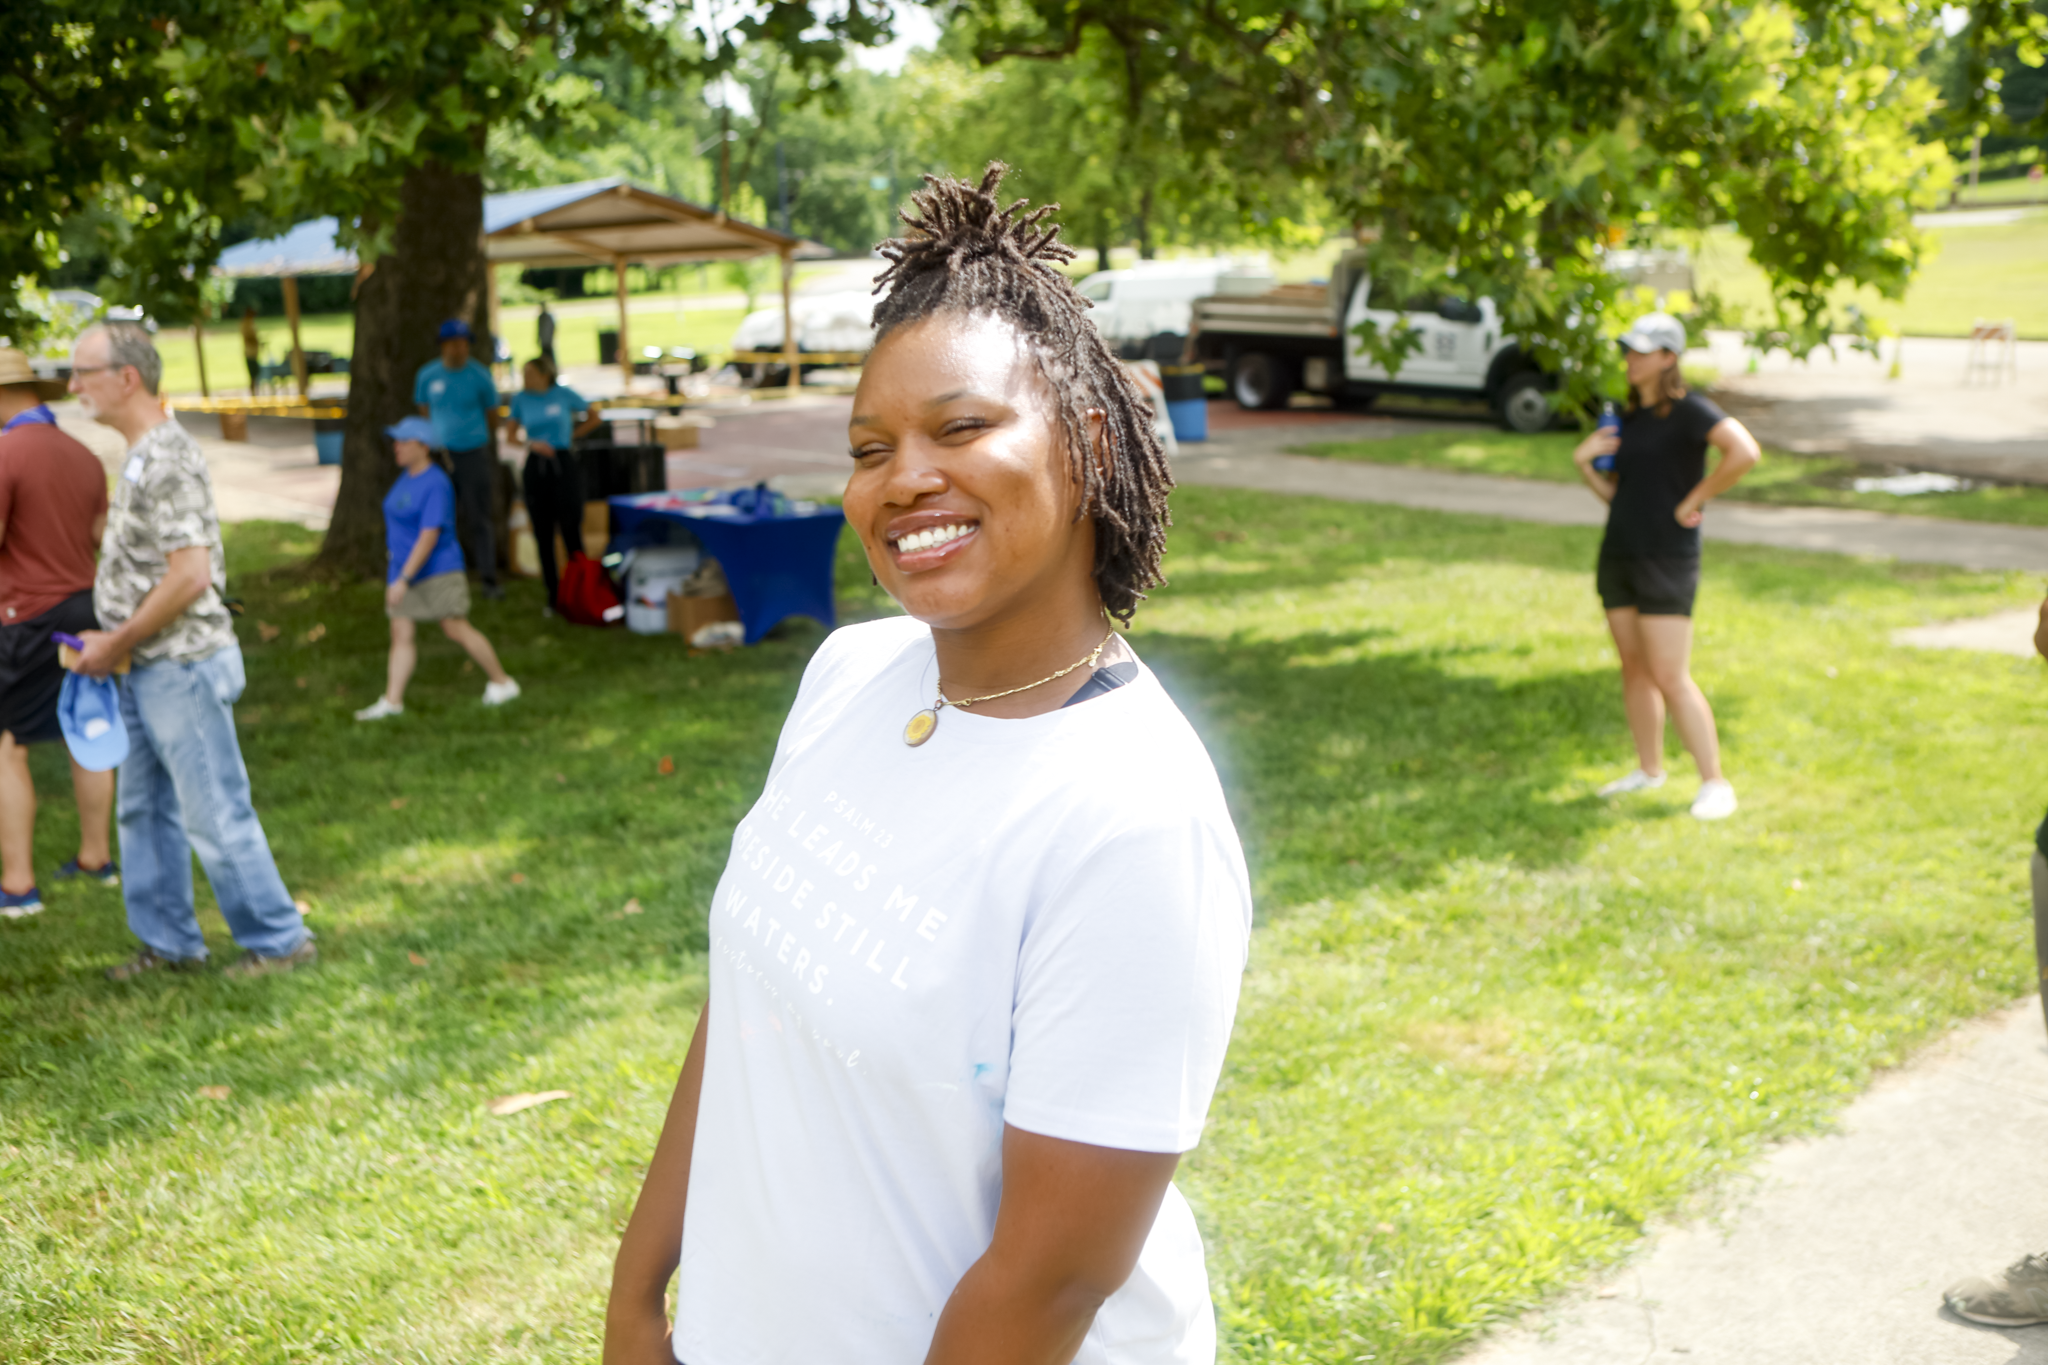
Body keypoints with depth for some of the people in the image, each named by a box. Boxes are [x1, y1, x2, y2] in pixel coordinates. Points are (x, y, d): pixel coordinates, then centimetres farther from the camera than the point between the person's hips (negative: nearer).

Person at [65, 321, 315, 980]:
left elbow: (190, 576, -25)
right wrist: (111, 641, 12)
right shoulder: (140, 455, 12)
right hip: (148, 670, 10)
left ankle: (279, 939, 9)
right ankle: (169, 943, 26)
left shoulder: (168, 460, -19)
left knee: (216, 814, -2)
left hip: (183, 667, -10)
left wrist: (117, 642, -16)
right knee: (144, 810, 16)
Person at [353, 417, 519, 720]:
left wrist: (403, 579, -27)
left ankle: (502, 682, 13)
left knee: (456, 630, -1)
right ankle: (392, 700, 3)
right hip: (404, 568, 8)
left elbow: (429, 536, -24)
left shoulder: (435, 485, -19)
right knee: (401, 633, 3)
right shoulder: (406, 476, 9)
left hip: (437, 571, -8)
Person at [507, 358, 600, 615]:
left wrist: (570, 436, 5)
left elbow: (593, 419, 10)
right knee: (543, 535, 4)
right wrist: (531, 443, -8)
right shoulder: (521, 399, 5)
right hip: (536, 466, 3)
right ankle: (553, 596, 12)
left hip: (564, 465, -2)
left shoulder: (564, 394, -1)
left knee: (571, 530, -6)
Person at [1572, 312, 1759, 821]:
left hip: (1667, 561, -8)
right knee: (1634, 668, 13)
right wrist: (1584, 461, 0)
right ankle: (1649, 769, 26)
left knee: (1671, 678, -9)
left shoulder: (1688, 411, -11)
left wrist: (1694, 501, -18)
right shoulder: (1630, 417, 13)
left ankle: (1714, 783, -1)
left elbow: (1744, 452, -25)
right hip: (1618, 555, 8)